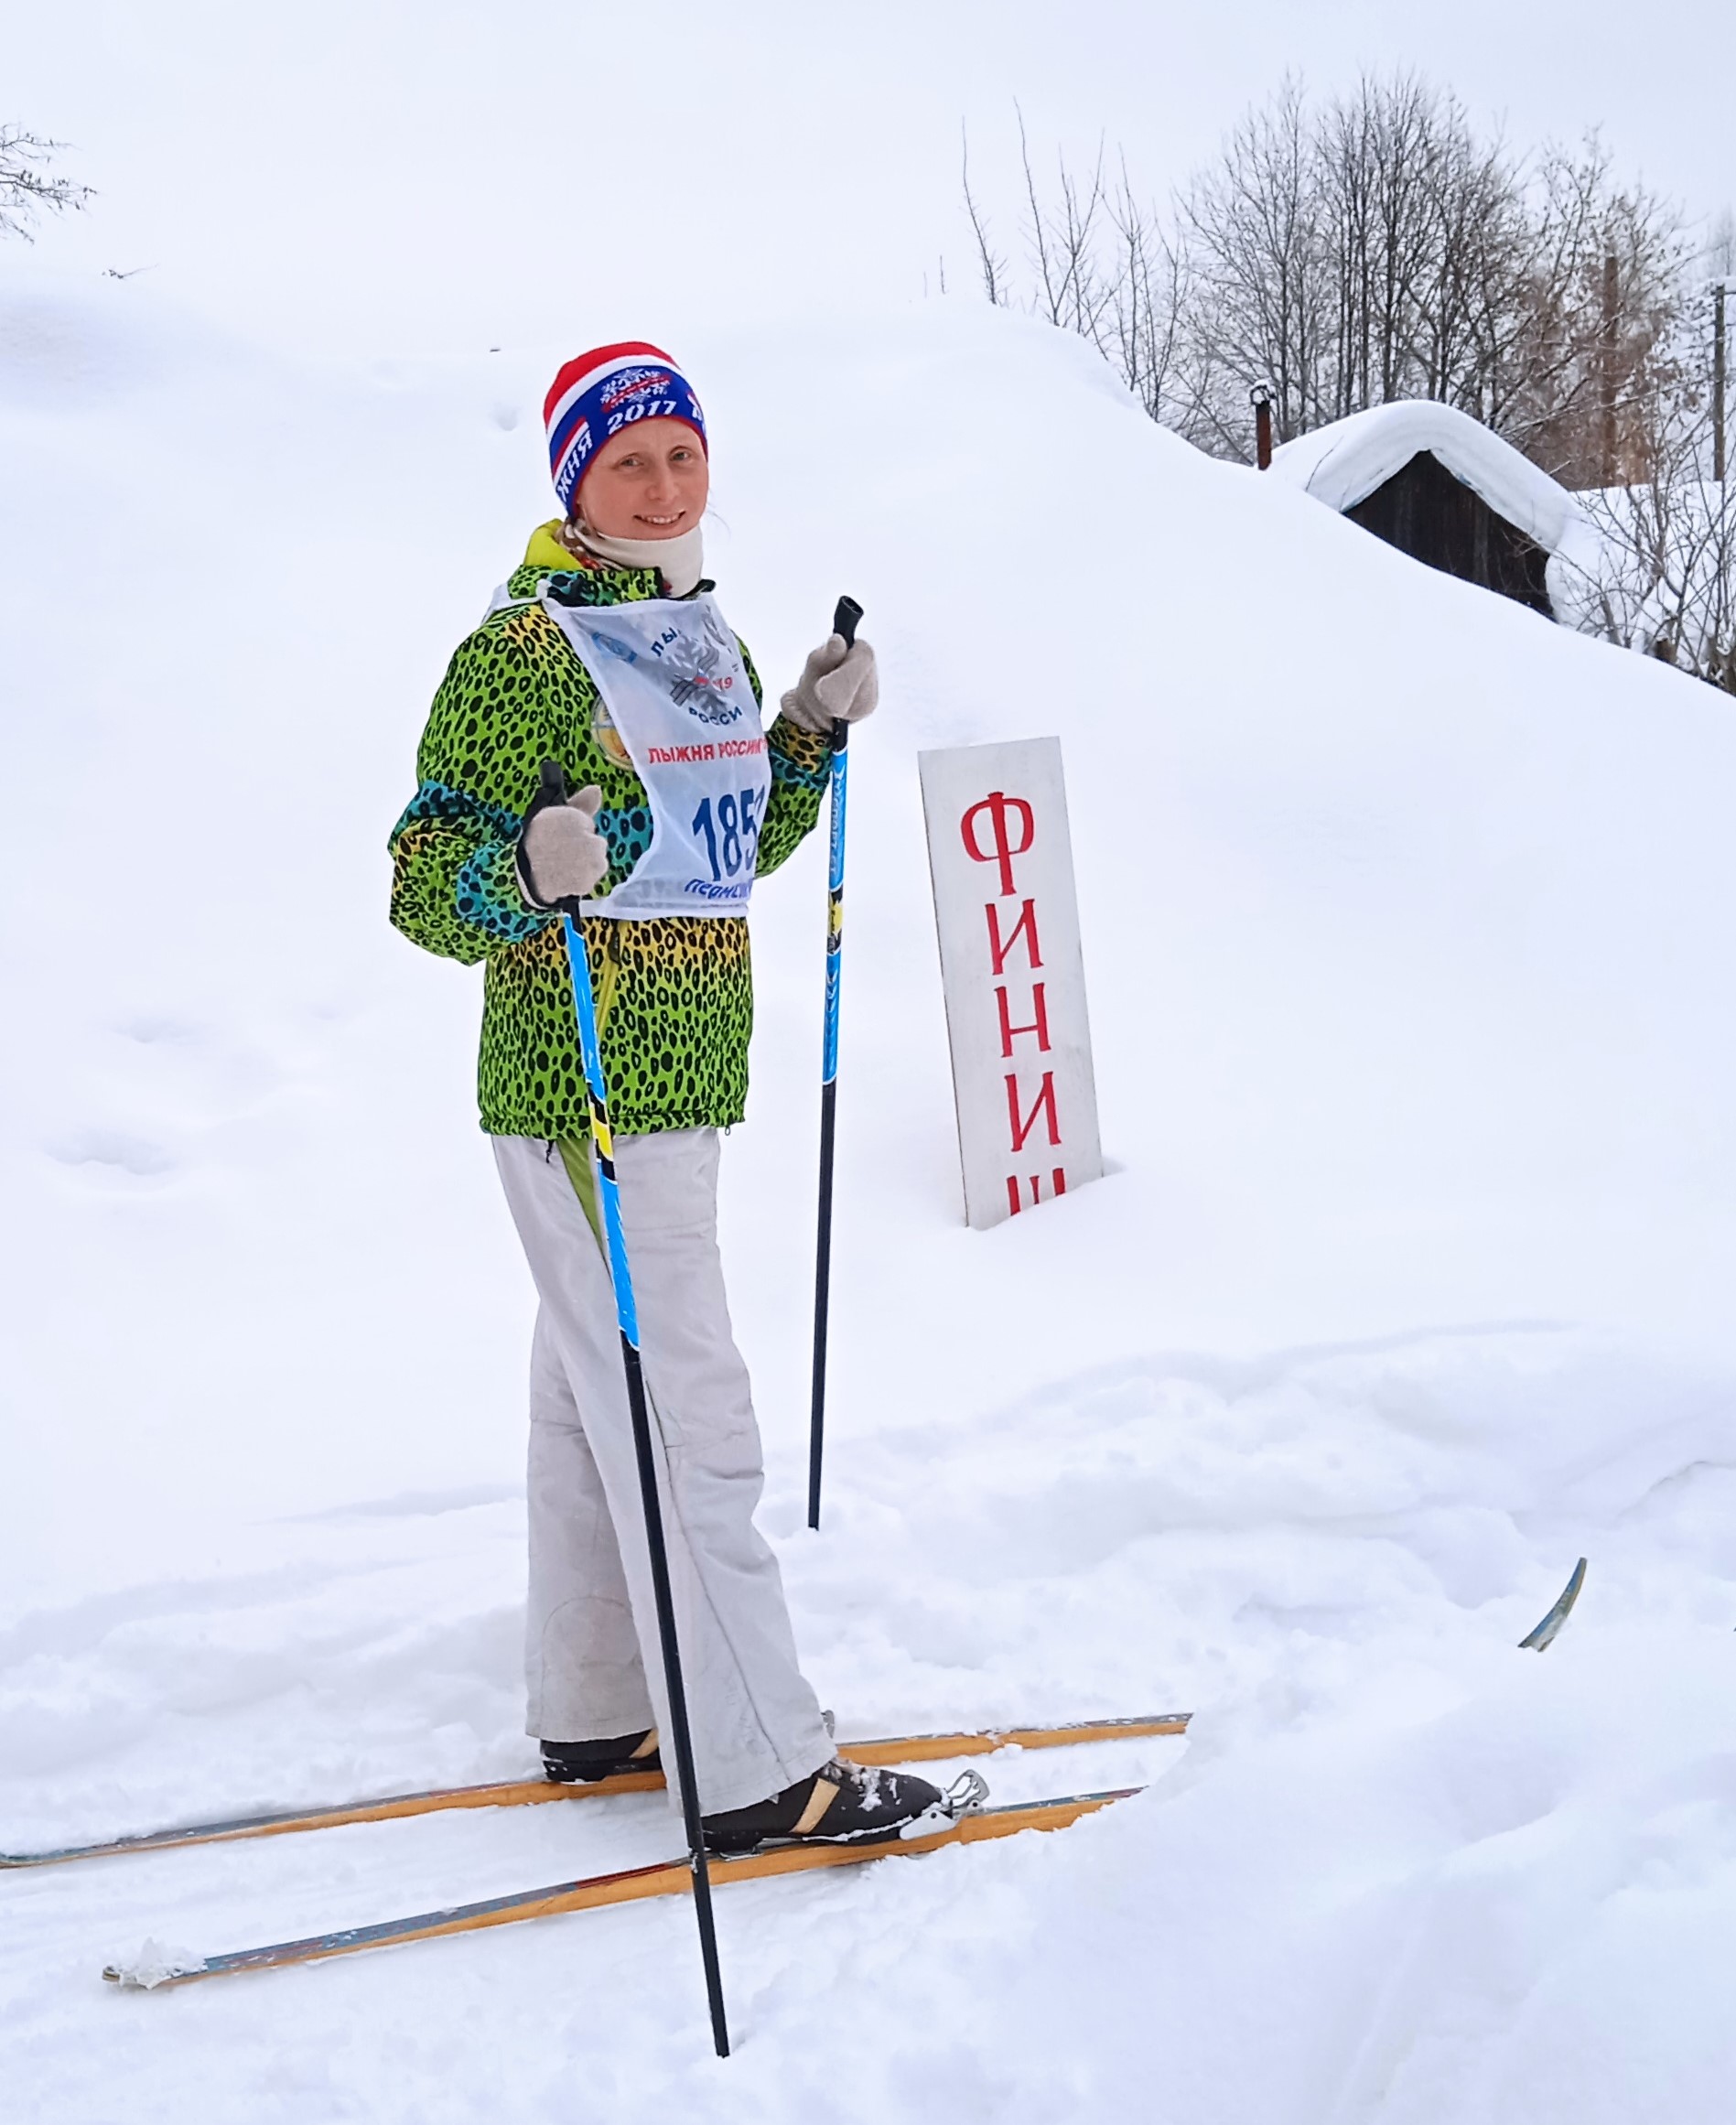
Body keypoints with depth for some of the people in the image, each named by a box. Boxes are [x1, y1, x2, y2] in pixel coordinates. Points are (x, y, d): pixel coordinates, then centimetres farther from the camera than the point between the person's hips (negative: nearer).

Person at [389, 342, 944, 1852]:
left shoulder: (704, 636, 11)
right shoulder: (521, 652, -14)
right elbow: (424, 888, -15)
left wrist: (816, 728, 10)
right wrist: (526, 873, -35)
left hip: (684, 1083, 9)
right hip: (579, 1092, -9)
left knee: (601, 1396, 17)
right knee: (685, 1418, -6)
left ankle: (595, 1712, 29)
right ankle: (758, 1772, 1)